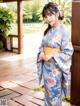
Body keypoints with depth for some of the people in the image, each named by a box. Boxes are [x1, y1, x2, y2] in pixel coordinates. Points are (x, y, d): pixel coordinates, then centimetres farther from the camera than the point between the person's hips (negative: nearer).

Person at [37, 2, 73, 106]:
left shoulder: (64, 30, -16)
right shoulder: (48, 30, 4)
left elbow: (68, 52, -16)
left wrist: (51, 56, -21)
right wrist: (41, 53, -6)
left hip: (55, 67, -6)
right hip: (46, 65, 6)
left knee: (54, 92, 7)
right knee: (48, 91, 18)